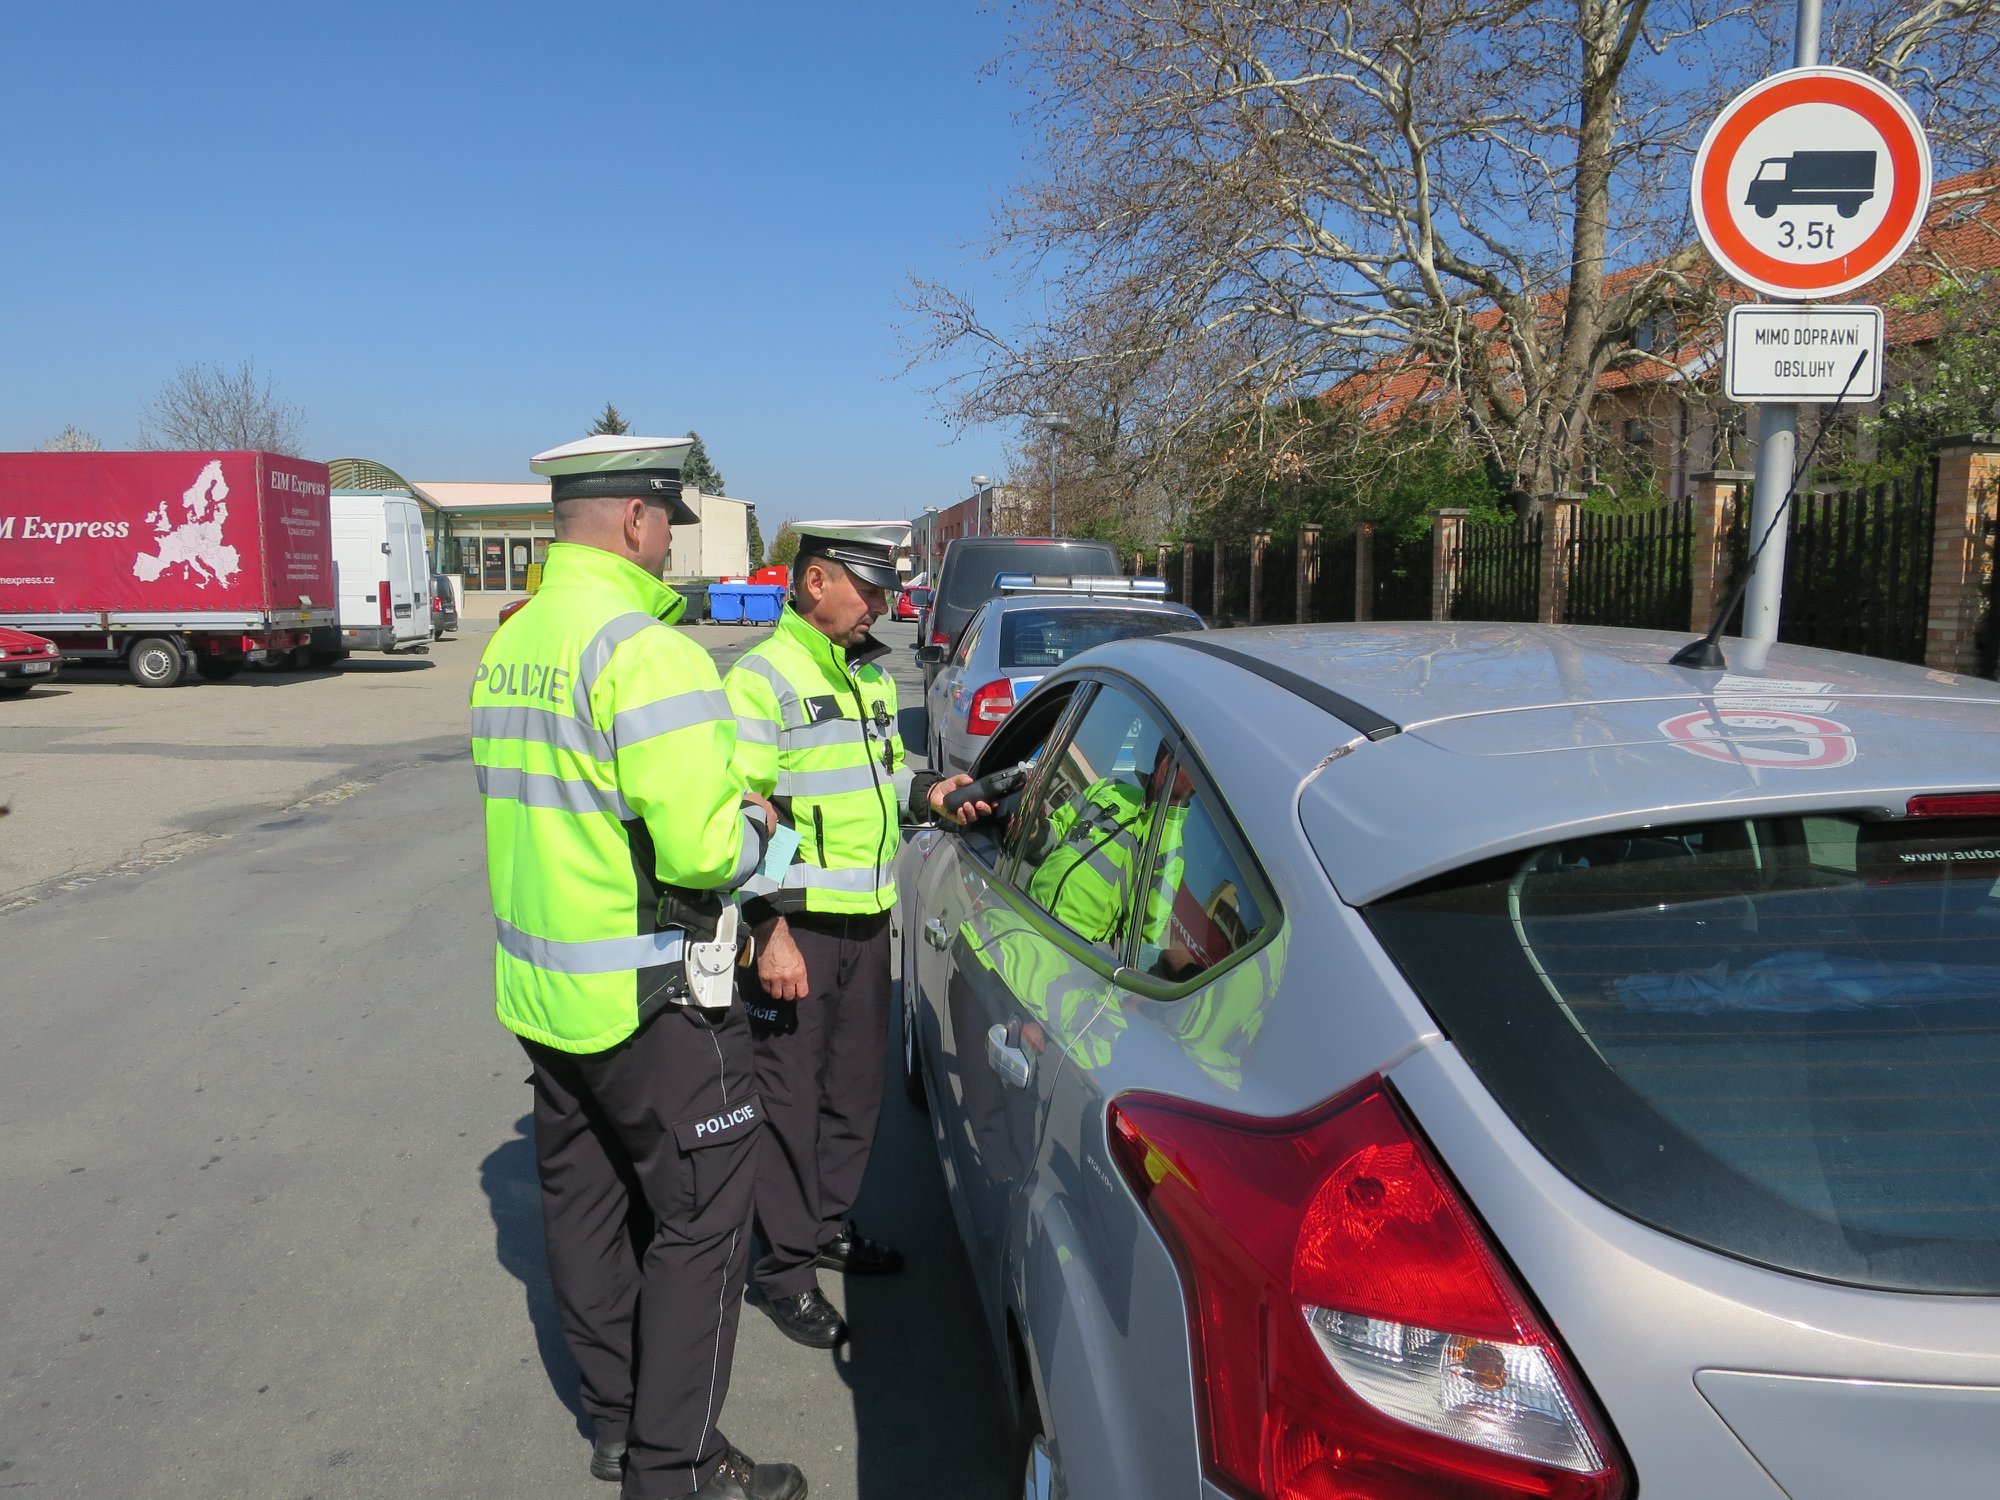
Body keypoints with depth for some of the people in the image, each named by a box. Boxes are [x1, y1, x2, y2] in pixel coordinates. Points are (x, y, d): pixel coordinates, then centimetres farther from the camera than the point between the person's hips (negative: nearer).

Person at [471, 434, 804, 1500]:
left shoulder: (506, 647, 9)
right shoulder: (647, 651, -21)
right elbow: (699, 845, -28)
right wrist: (752, 827, -5)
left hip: (541, 986, 9)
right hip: (651, 998, -9)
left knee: (584, 1202, 19)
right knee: (697, 1219, 5)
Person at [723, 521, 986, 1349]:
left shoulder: (871, 673, 13)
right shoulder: (763, 677, -12)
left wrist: (929, 792, 2)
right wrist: (770, 929, -20)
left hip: (869, 917, 8)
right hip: (797, 923, -8)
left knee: (856, 1086, 18)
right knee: (789, 1095, 3)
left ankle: (829, 1222, 36)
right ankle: (785, 1265, 17)